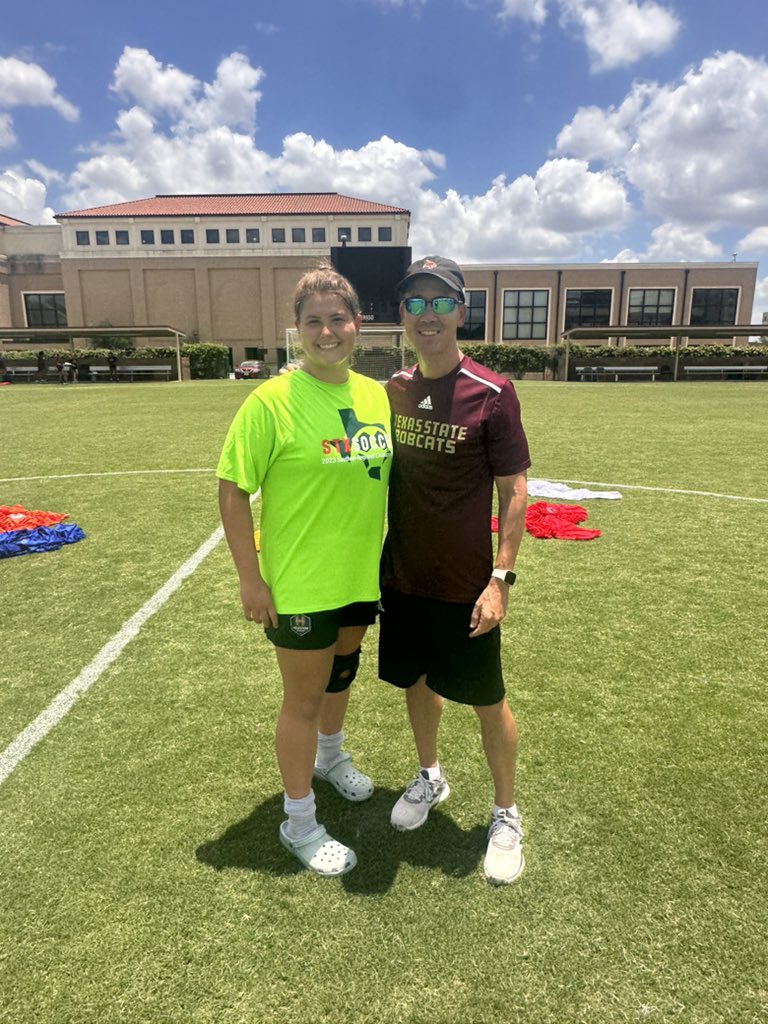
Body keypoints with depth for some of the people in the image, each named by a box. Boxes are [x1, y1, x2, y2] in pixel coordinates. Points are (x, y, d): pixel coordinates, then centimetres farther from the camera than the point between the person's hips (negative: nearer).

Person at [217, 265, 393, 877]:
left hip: (363, 575, 6)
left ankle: (330, 756, 56)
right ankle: (299, 822, 32)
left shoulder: (377, 395, 0)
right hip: (299, 585, -6)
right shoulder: (272, 402, -17)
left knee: (341, 672, 26)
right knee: (304, 699, 8)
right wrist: (250, 578, -15)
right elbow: (233, 489, -14)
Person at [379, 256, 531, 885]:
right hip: (402, 576, 5)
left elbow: (513, 491, -11)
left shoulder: (492, 393, -13)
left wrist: (501, 579, -16)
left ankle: (506, 815, 32)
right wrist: (375, 555, 12)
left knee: (487, 700, 9)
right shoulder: (393, 390, 3)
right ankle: (430, 777, 46)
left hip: (465, 585, -5)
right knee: (416, 679, 20)